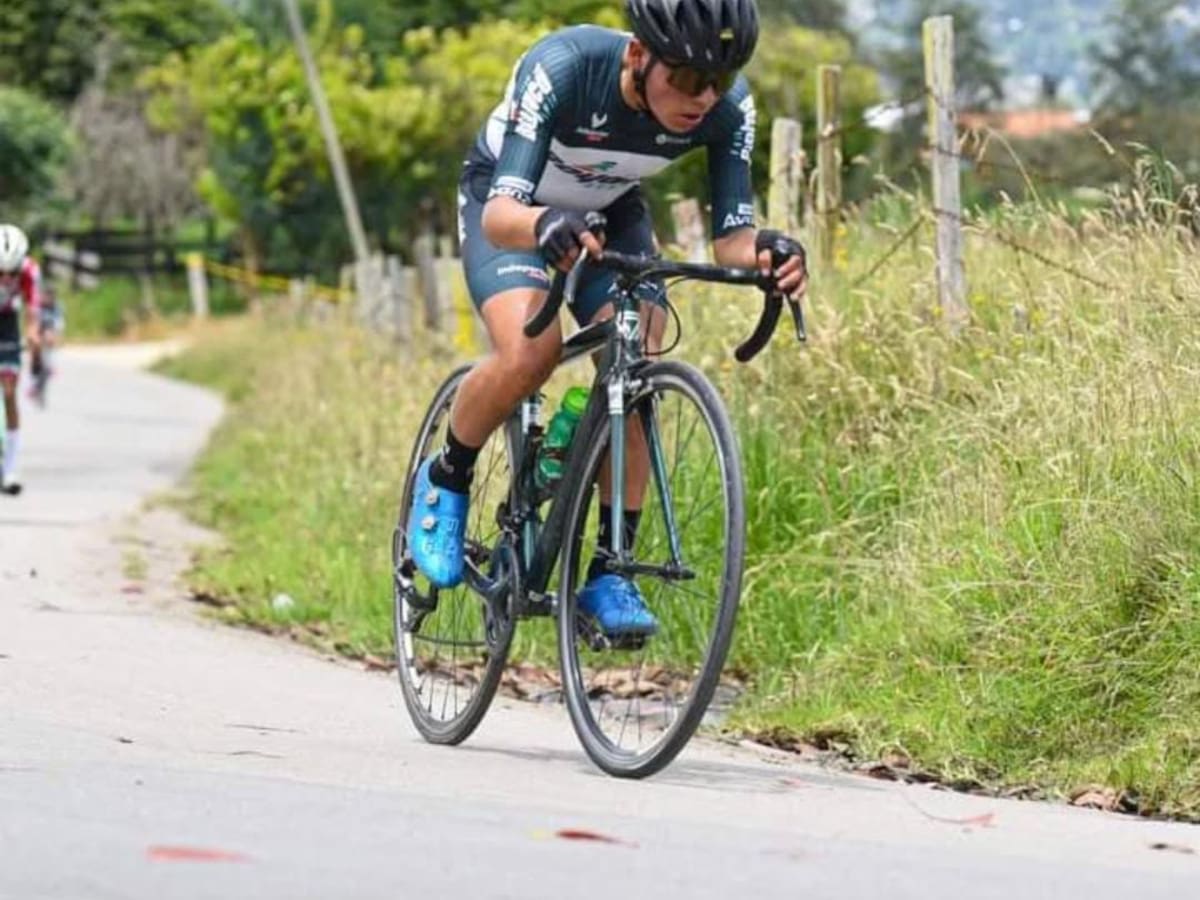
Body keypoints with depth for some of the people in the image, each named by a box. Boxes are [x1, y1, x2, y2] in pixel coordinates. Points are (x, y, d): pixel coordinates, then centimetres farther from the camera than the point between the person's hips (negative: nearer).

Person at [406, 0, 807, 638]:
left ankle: (608, 575, -9)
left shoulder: (728, 108, -27)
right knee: (531, 353, -28)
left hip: (610, 214, 4)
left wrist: (764, 252, -50)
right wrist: (547, 225, -67)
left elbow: (731, 237, -26)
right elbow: (501, 215, -44)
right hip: (509, 204, -3)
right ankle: (445, 480, 0)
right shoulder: (563, 69, -39)